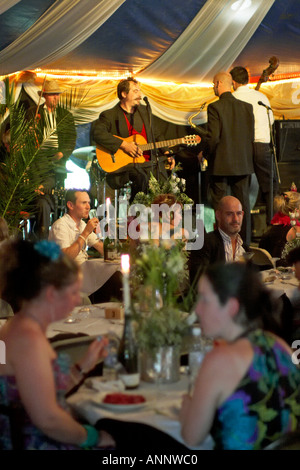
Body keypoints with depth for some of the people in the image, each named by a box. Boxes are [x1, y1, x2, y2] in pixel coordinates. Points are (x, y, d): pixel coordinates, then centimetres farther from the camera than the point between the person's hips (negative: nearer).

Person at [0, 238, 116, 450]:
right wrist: (92, 437, -9)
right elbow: (48, 419, -23)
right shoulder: (28, 338, -20)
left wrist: (84, 365, 9)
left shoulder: (22, 330, 10)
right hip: (36, 444, -9)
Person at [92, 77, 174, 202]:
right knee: (141, 178, -34)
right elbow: (97, 134, -19)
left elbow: (156, 134, 27)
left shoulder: (144, 111, 19)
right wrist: (124, 145, -23)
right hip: (122, 162, -5)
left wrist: (166, 152, 10)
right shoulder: (109, 115, -1)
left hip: (147, 162, 5)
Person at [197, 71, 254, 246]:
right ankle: (245, 242, 13)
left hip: (221, 165, -5)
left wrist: (205, 154, 0)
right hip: (243, 164, 5)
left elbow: (213, 138, -16)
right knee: (243, 204, 10)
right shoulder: (247, 107, 4)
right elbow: (251, 136, 6)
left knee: (220, 206, 3)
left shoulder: (215, 107, -12)